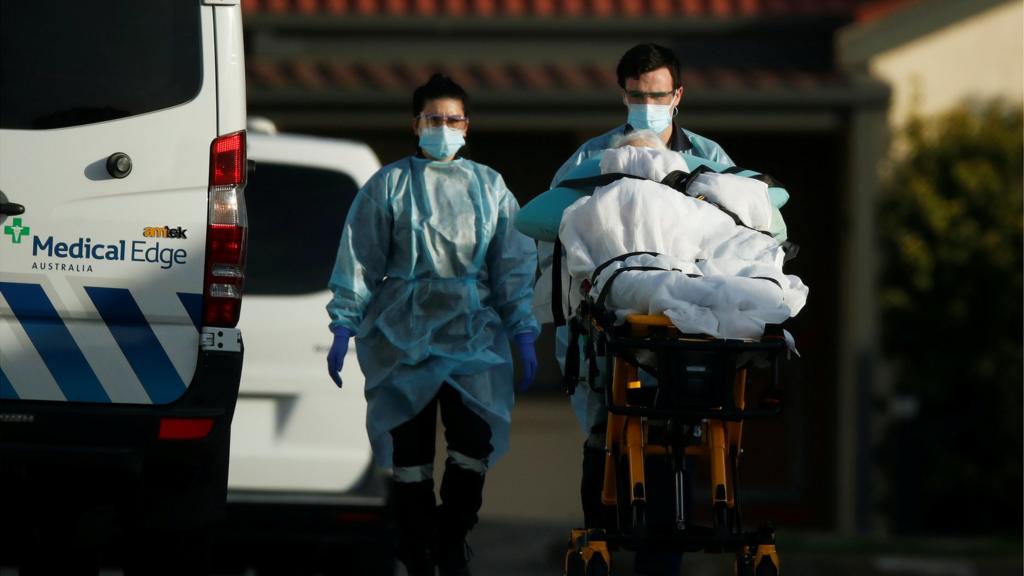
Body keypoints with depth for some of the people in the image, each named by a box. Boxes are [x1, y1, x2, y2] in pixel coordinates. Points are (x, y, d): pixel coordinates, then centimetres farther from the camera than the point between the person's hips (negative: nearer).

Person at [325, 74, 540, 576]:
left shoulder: (489, 188, 13)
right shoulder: (389, 186, 7)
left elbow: (514, 266, 13)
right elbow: (358, 261, 6)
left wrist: (523, 335, 6)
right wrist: (343, 327, -2)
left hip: (473, 330, 1)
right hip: (403, 334, -1)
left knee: (475, 438, -12)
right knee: (410, 442, -3)